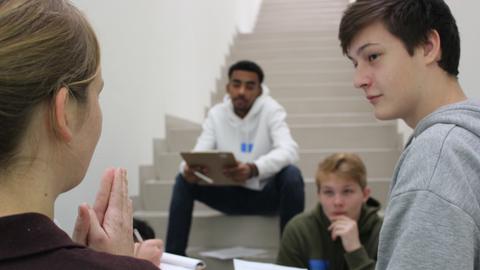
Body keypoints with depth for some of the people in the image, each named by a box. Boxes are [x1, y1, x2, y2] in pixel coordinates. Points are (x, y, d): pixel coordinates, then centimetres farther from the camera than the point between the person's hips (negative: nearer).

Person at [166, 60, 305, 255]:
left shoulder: (270, 110, -12)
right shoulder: (216, 114, -2)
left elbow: (288, 150, -30)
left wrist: (254, 169, -50)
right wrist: (188, 169, -38)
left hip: (266, 194, -3)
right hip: (230, 194, 3)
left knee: (291, 174, -32)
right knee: (184, 179, -16)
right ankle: (173, 255, -13)